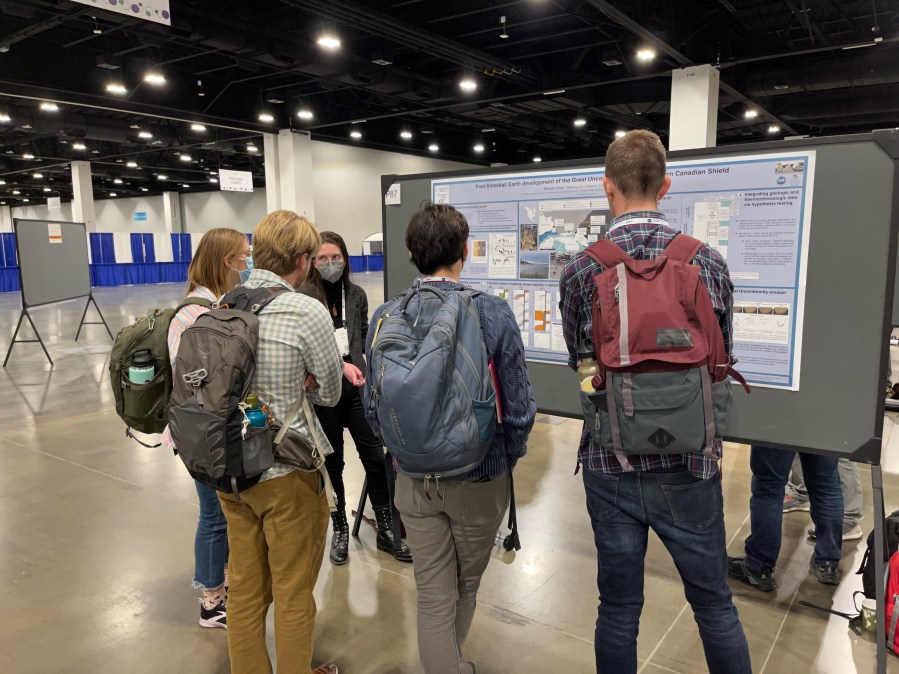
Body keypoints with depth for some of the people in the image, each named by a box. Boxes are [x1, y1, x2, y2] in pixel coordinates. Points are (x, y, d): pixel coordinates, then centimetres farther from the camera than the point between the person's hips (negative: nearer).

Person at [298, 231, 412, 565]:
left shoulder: (356, 295, 7)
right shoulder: (304, 297, -6)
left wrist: (362, 369, 4)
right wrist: (341, 366, -23)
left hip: (357, 386, 3)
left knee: (375, 456, 3)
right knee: (332, 463, 10)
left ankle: (386, 530, 17)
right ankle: (340, 530, 28)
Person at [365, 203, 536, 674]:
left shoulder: (385, 317, -9)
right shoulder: (492, 313, -17)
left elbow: (373, 406, -3)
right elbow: (519, 407, -14)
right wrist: (508, 459, 5)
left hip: (414, 478, 1)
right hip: (480, 477, -1)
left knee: (433, 593, 15)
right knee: (467, 584, 24)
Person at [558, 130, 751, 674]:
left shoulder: (579, 271, -9)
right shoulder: (708, 261, -7)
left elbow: (580, 366, 3)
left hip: (610, 466, 0)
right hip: (690, 466, 1)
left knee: (619, 609, 16)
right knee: (716, 606, 20)